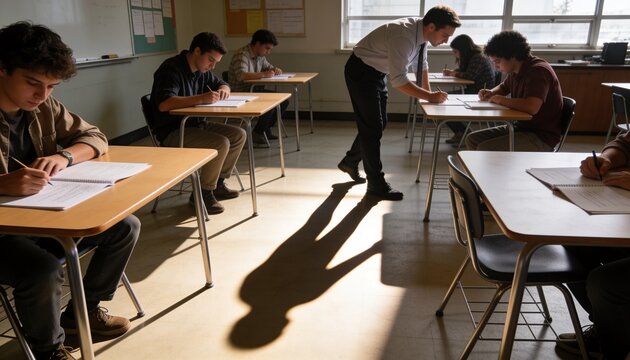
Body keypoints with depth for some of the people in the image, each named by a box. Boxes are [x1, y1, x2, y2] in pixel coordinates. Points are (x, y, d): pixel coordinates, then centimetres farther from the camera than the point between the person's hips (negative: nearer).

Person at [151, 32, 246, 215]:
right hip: (172, 132, -9)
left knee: (238, 135, -1)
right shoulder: (171, 69, -19)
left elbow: (221, 83, 24)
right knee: (220, 143, -27)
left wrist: (223, 89, -2)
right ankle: (203, 193, -9)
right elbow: (164, 104, -33)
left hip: (195, 125, 9)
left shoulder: (201, 70, 8)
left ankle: (218, 183, 10)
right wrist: (201, 99, -39)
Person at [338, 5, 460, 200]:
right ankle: (376, 183, 4)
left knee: (379, 124, 14)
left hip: (377, 72, 9)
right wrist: (429, 96, -28)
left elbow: (422, 63, 12)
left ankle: (350, 161, 32)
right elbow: (398, 80, -34)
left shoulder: (421, 31, -5)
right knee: (372, 127, -7)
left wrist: (428, 91, 5)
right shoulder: (403, 35, -32)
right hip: (361, 72, -9)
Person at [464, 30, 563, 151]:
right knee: (472, 139, 3)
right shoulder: (515, 72, 7)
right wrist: (491, 93, 7)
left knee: (484, 149, -25)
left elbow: (532, 107, -38)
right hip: (521, 127, 9)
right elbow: (503, 87, 31)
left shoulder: (538, 71, -20)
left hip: (542, 138, -9)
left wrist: (501, 99, -22)